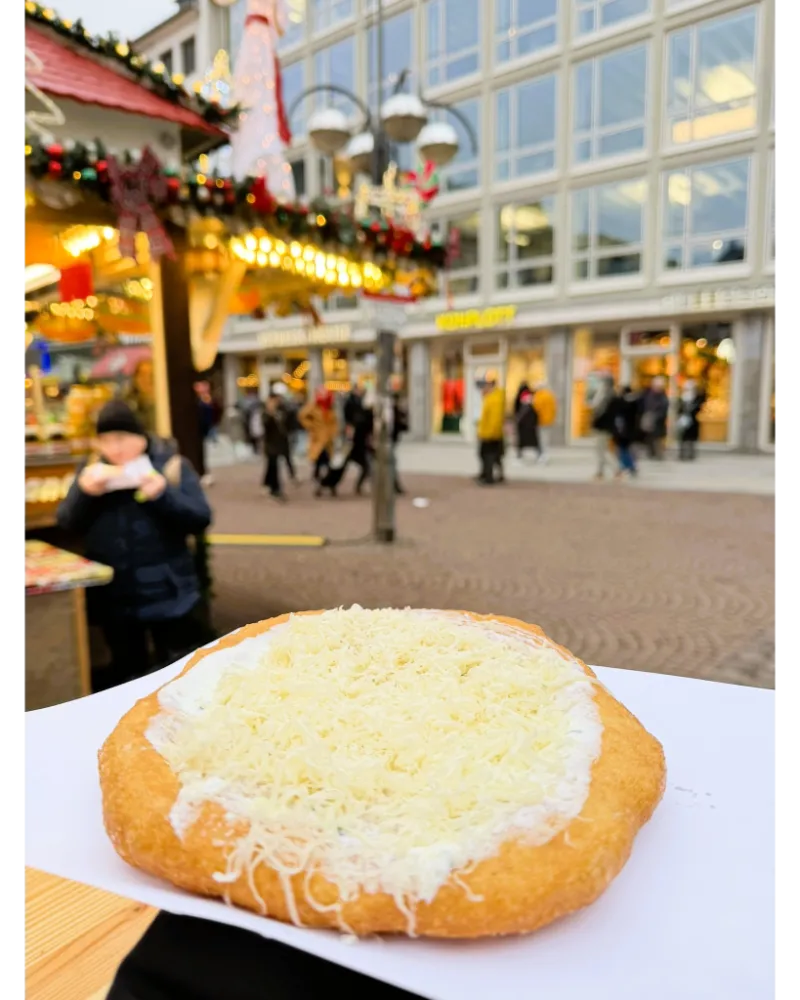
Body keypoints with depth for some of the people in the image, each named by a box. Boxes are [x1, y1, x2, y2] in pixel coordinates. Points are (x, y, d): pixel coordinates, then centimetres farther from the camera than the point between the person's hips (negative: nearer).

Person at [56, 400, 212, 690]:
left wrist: (163, 495, -26)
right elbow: (67, 523, 2)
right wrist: (83, 492, -16)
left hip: (167, 594, -3)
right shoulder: (92, 468, 5)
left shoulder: (171, 464, -5)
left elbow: (201, 519, -11)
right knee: (126, 674, 18)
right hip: (113, 596, 4)